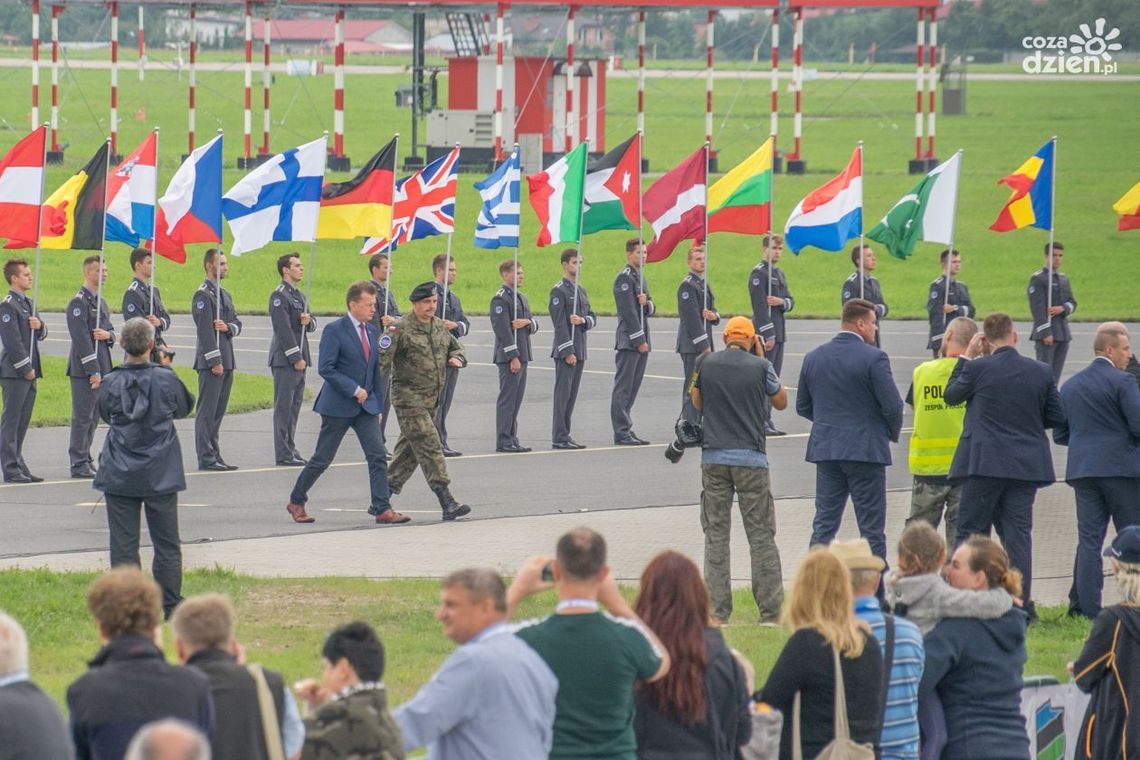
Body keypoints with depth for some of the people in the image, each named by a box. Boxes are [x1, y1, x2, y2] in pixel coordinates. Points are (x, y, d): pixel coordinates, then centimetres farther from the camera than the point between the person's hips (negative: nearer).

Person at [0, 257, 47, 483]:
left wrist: (39, 326, -1)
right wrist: (25, 369, -14)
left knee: (22, 421, 12)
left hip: (29, 373, 9)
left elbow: (41, 335, 22)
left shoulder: (27, 303, 17)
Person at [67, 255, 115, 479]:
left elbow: (110, 330, 22)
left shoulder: (100, 302, 17)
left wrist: (108, 334, -5)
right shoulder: (78, 303, -13)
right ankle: (79, 465, -3)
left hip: (101, 368, 9)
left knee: (94, 417, 13)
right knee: (82, 417, -5)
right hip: (85, 369, -9)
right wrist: (93, 371, -19)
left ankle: (85, 460, 21)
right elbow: (81, 339, -17)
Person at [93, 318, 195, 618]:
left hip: (120, 476, 0)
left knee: (123, 543, 5)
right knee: (166, 543, 10)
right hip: (160, 475, 0)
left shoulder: (110, 384, -9)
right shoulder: (166, 379, -11)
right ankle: (171, 605, 12)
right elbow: (185, 408, 9)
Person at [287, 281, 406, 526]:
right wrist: (354, 390, -20)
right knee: (322, 459, 3)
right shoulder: (334, 330, -11)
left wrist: (377, 403, 16)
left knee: (378, 455, -7)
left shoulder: (372, 331, 11)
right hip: (338, 406, -6)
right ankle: (296, 502, 19)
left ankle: (382, 509, -8)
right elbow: (325, 369, -18)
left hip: (366, 405, 6)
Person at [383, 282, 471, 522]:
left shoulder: (441, 327, 11)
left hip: (432, 399, 8)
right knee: (430, 447, -12)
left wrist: (457, 359, 6)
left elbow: (456, 348, 26)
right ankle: (447, 503, -16)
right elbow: (381, 362, -13)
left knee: (410, 449, 12)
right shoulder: (402, 329, -11)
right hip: (409, 399, -8)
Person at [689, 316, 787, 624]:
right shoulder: (760, 367, -5)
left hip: (714, 457, 2)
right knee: (761, 535, 3)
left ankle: (717, 610, 1)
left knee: (716, 535, 5)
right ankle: (770, 610, 3)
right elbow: (781, 402, 11)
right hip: (751, 459, -2)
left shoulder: (706, 363, 0)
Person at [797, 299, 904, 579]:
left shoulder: (813, 357, 6)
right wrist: (892, 433, 6)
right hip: (866, 448, -5)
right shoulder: (873, 358, -13)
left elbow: (802, 407, 12)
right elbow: (893, 407, -14)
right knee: (871, 528, 1)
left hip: (824, 448, 5)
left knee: (823, 526, 9)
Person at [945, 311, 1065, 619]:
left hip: (984, 463, -3)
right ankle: (1022, 601, 3)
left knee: (971, 531, 5)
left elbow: (950, 395, 7)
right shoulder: (1041, 372, 0)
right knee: (1018, 532, 6)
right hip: (1026, 464, 3)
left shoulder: (978, 369, -10)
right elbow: (1057, 417, 6)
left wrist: (966, 357, 13)